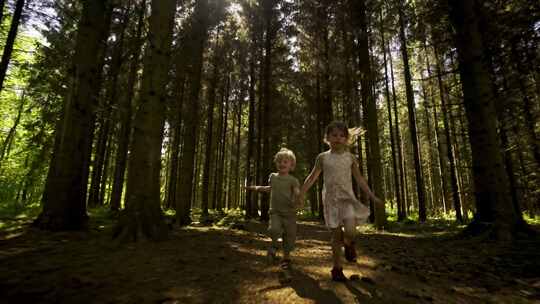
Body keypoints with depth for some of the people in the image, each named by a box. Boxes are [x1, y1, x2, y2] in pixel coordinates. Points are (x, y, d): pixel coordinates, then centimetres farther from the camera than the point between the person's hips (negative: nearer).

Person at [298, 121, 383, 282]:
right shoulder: (322, 157, 2)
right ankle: (337, 269, 20)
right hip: (331, 199, 0)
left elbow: (359, 179, 11)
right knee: (336, 234, 4)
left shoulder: (350, 157, 5)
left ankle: (349, 245, 18)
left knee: (350, 232, -19)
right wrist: (300, 195, 1)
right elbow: (312, 178, 6)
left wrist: (372, 197, 9)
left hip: (347, 198, 0)